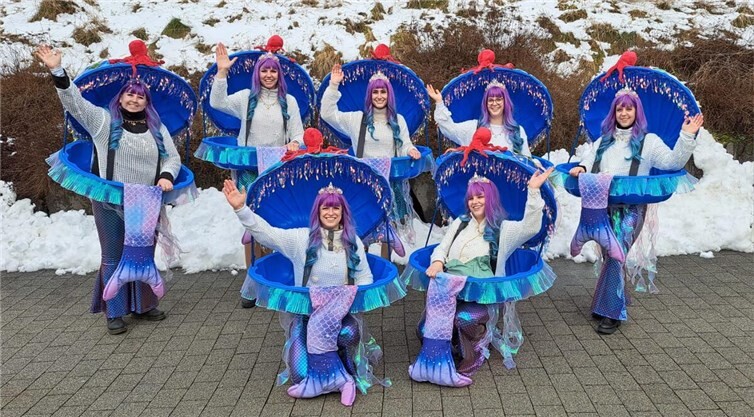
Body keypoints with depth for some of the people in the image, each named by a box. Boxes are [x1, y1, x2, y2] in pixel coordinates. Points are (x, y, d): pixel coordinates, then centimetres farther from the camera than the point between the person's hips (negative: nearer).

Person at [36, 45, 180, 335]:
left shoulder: (157, 127, 9)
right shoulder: (104, 120, 1)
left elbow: (173, 158, 8)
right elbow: (74, 102, -8)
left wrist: (166, 176, -13)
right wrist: (57, 71, -21)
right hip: (110, 203, -3)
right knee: (113, 257, 5)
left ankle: (143, 306, 27)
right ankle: (115, 313, 16)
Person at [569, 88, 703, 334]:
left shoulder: (648, 141, 9)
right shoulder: (603, 141, 22)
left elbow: (672, 162, -3)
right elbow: (589, 160, 16)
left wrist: (686, 138, -16)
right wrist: (581, 168, -7)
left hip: (631, 207, -4)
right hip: (603, 204, 4)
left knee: (616, 254, -16)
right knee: (610, 255, 4)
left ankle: (611, 312, -10)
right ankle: (617, 302, 22)